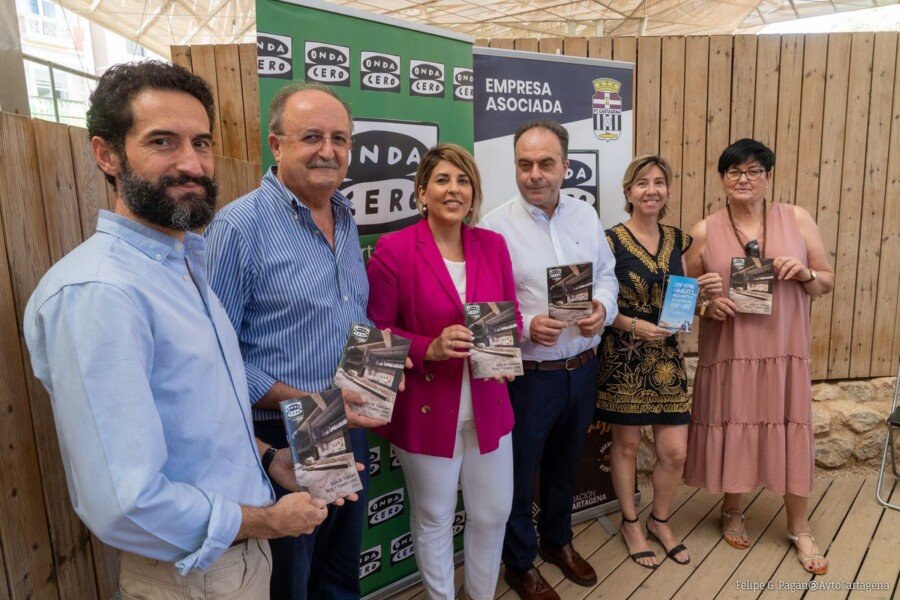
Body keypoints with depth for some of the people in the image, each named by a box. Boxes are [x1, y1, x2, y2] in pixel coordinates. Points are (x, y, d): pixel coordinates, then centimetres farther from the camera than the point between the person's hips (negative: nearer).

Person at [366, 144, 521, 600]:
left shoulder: (493, 245, 2)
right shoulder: (393, 249, -12)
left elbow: (511, 316, 9)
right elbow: (376, 331, -9)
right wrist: (430, 348, -23)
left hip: (487, 405, 4)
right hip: (426, 409, -4)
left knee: (494, 513, 17)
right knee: (433, 518, 15)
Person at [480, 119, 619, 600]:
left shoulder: (585, 215, 4)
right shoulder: (495, 226, -13)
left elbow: (606, 274, 11)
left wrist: (603, 308, -9)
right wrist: (527, 327, -27)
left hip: (582, 367, 5)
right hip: (528, 375, -5)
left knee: (565, 464, 24)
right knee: (519, 474, 12)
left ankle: (557, 540, 49)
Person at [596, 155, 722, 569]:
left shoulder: (678, 240, 6)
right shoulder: (611, 241, -9)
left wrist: (704, 289, -5)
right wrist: (634, 325, -21)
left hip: (667, 356, 5)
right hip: (624, 356, -4)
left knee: (675, 451, 7)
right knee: (626, 444, 10)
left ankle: (659, 521, 34)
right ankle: (630, 524, 33)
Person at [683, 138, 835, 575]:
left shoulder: (797, 219, 2)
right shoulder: (704, 231, -1)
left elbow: (827, 282, 7)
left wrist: (805, 273, -14)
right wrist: (706, 303, -14)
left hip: (783, 350, 1)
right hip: (728, 352, -1)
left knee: (791, 434, 8)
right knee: (731, 432, 9)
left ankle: (799, 529, 30)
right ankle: (732, 512, 34)